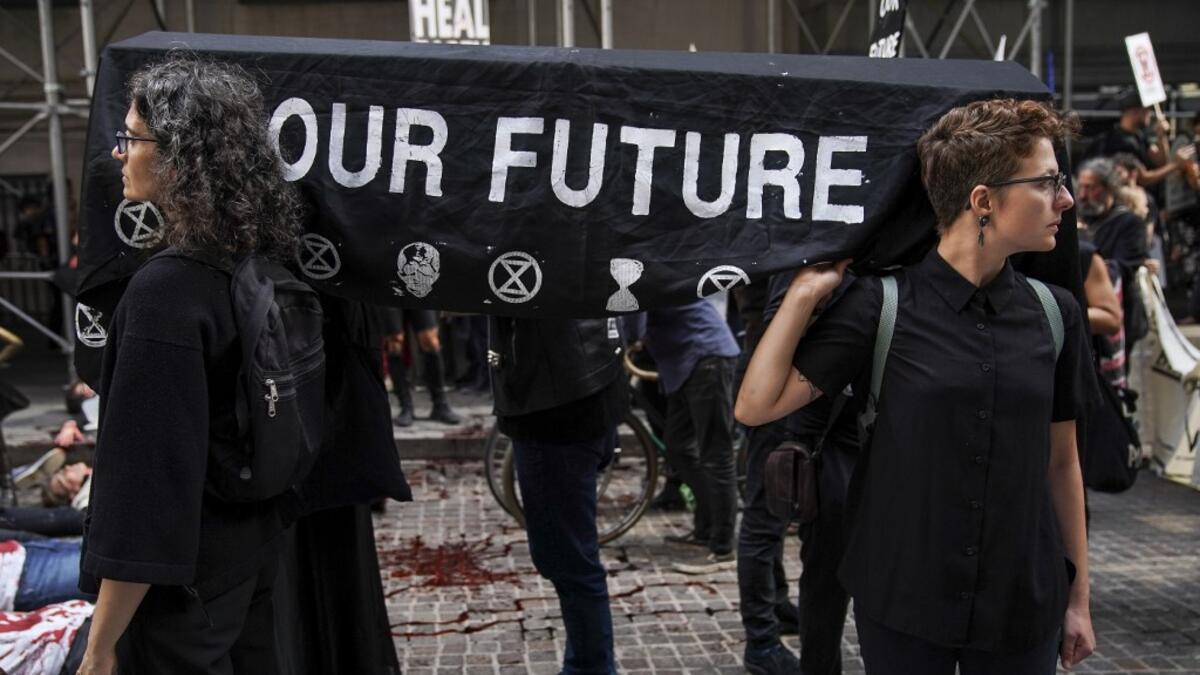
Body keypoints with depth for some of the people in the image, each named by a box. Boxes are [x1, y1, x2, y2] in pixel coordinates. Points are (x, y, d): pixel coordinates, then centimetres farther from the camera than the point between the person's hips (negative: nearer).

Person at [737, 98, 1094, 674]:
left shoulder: (1054, 313, 0)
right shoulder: (882, 305, -11)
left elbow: (1060, 460, 7)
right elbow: (756, 406, -12)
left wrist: (1079, 595, 10)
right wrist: (805, 292, -15)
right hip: (901, 605, -3)